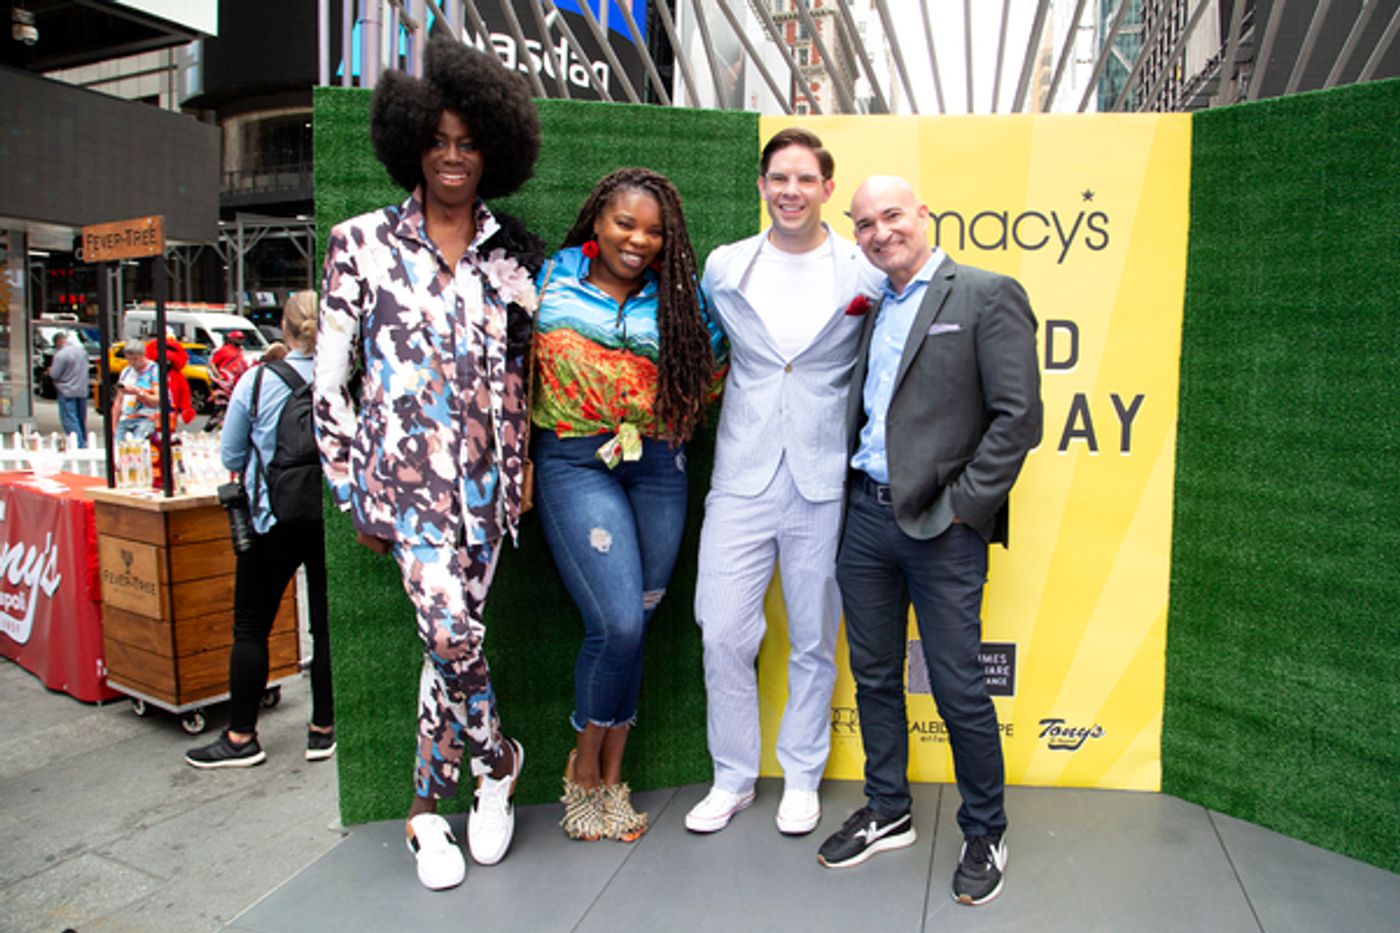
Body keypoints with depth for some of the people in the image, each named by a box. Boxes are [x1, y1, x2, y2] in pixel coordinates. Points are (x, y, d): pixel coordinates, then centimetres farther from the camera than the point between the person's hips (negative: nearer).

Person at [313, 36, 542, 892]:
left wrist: (520, 472, 7)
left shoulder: (515, 253, 8)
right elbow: (329, 379, 0)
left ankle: (427, 810, 26)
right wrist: (356, 495, -2)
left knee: (454, 634, 7)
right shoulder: (363, 244, 1)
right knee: (450, 631, -12)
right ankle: (498, 760, 19)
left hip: (487, 476, 3)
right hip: (408, 470, -2)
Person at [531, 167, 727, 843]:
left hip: (657, 464, 3)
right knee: (618, 623, -12)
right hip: (574, 462, -2)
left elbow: (711, 370, 13)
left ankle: (610, 778, 24)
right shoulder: (549, 285, 4)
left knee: (631, 625, 5)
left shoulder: (679, 298, 8)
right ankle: (585, 768, 14)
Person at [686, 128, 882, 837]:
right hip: (741, 478, 2)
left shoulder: (865, 274, -1)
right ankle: (732, 778, 24)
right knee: (723, 633, 2)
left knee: (813, 641, 10)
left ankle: (801, 778, 31)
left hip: (824, 480, -1)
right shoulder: (722, 267, 5)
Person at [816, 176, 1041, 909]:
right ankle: (887, 813, 34)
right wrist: (846, 491, 5)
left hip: (940, 526, -6)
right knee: (874, 676, 15)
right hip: (864, 514, 6)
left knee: (959, 689, 3)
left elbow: (1018, 416, -11)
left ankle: (984, 834, 25)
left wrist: (959, 506, -13)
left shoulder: (988, 296, -5)